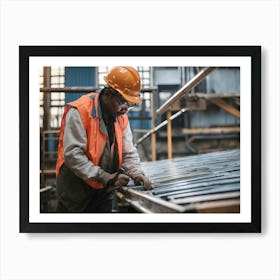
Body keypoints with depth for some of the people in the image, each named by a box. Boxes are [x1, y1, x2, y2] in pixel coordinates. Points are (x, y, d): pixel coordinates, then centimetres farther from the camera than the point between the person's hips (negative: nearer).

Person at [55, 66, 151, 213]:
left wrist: (137, 174, -13)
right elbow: (73, 154, -23)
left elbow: (128, 153, 7)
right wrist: (105, 177, -26)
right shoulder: (79, 111, -17)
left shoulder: (121, 117, 6)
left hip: (104, 191, 6)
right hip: (75, 190, -6)